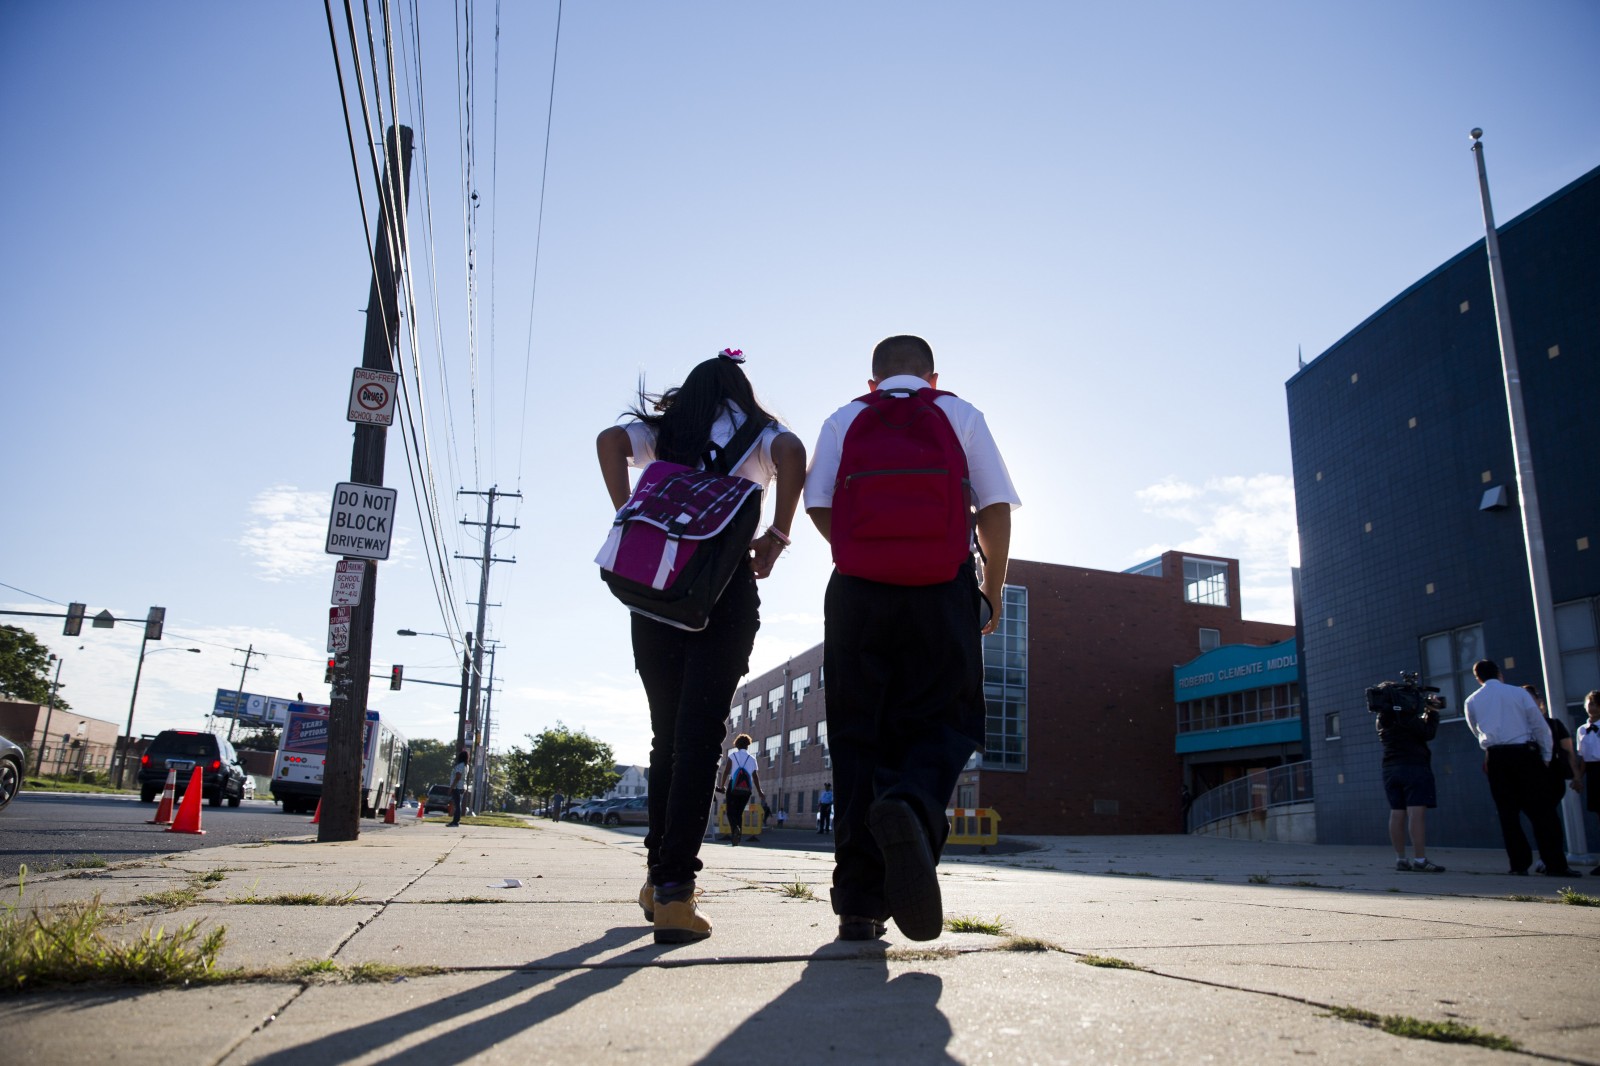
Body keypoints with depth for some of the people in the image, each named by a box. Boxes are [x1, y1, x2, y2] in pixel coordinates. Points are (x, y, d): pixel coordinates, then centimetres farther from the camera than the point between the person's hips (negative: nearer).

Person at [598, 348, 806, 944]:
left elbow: (610, 442, -1)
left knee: (667, 733, 13)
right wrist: (776, 536, -4)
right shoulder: (755, 433, 13)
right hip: (726, 587, -3)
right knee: (700, 734, -7)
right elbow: (792, 453, -10)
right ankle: (674, 888, -19)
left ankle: (659, 876, 19)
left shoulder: (662, 431, 19)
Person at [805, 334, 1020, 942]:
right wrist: (993, 590, 15)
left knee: (858, 735, 6)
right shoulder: (962, 416, 13)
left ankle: (860, 903, 3)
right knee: (943, 724, 6)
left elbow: (819, 506, 2)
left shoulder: (843, 420, 14)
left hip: (858, 592, 1)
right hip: (943, 591, -1)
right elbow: (996, 509, 4)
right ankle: (913, 807, -29)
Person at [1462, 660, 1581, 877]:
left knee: (1508, 813, 7)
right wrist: (1546, 757, 10)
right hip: (1524, 753, -2)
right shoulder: (1518, 693, 2)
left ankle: (1519, 864, 5)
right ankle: (1555, 864, -3)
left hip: (1495, 756, 2)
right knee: (1540, 811, 0)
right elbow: (1540, 726, 3)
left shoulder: (1472, 701, 8)